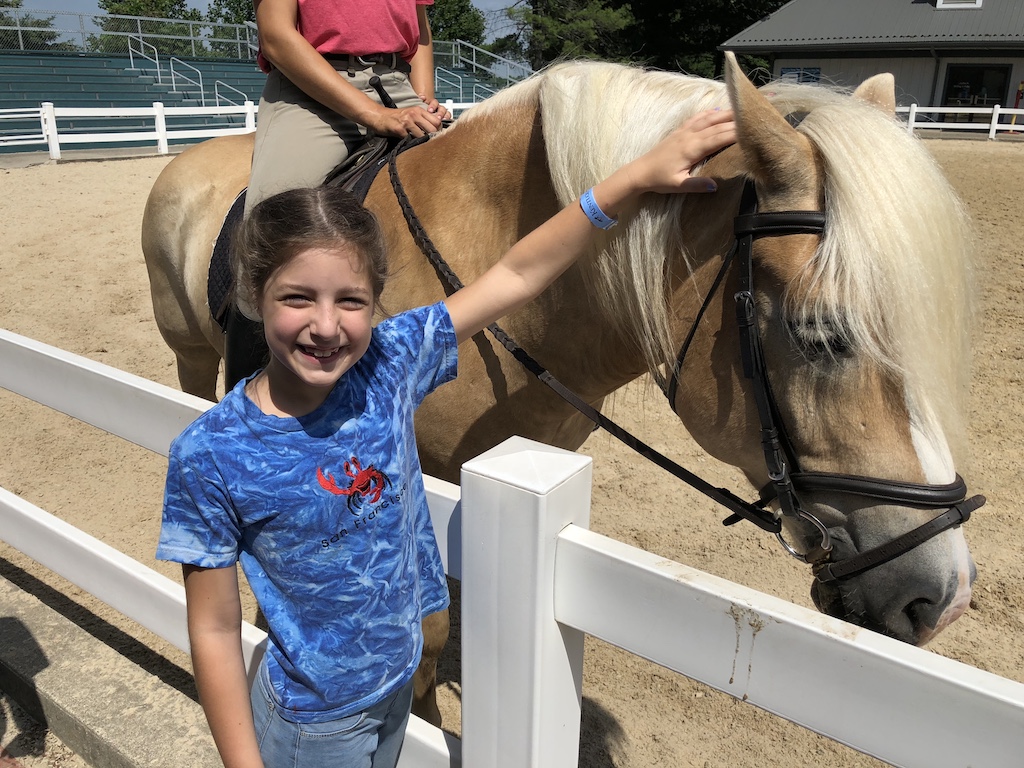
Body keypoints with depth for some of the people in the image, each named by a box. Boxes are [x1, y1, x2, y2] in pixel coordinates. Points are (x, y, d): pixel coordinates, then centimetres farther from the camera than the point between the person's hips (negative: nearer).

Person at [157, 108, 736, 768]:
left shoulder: (389, 363, -16)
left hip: (399, 682, 4)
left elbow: (516, 277, -13)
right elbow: (215, 631, -16)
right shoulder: (210, 455, -24)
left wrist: (637, 177, -15)